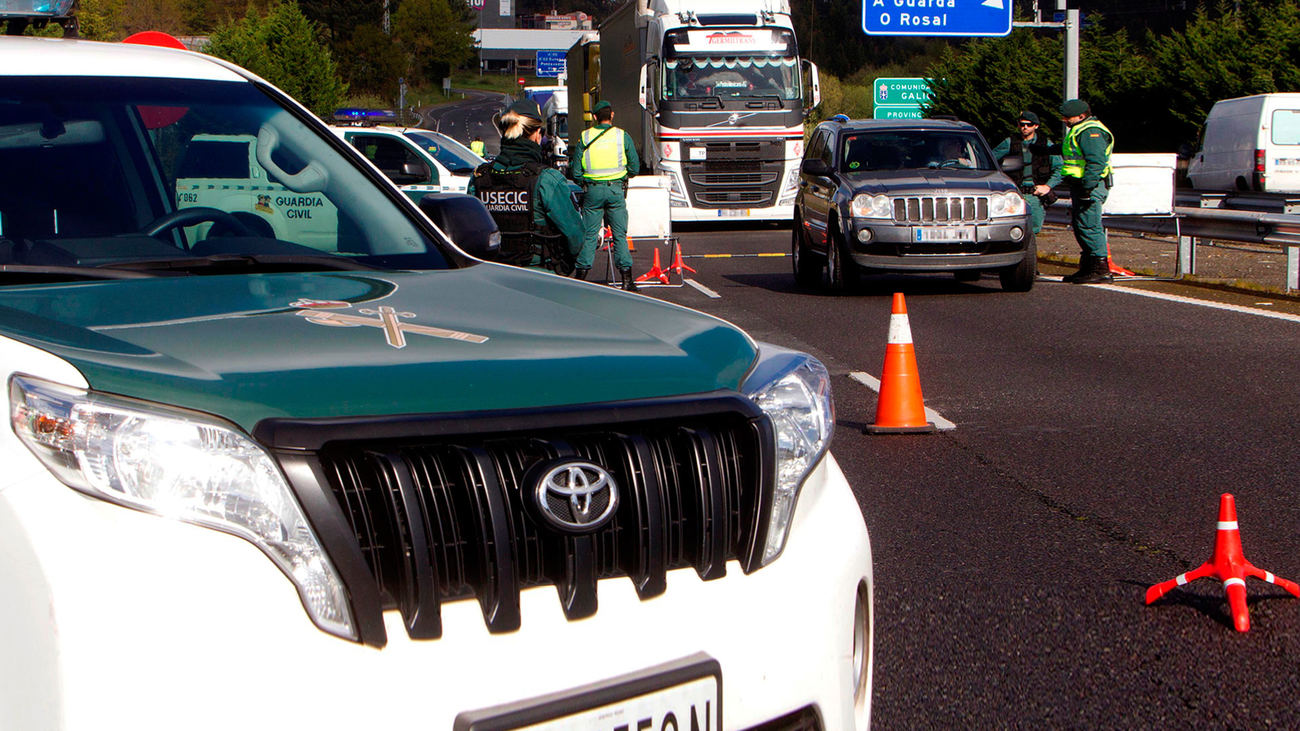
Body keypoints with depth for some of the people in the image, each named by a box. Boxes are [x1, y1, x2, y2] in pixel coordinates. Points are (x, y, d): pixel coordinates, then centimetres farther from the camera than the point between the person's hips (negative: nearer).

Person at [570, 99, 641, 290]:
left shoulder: (585, 137, 1)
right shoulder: (622, 136, 0)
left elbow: (576, 170, 2)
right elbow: (635, 167, 4)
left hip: (592, 190, 0)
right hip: (616, 189, 0)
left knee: (589, 235, 7)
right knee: (620, 235, 5)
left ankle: (581, 274, 5)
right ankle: (627, 277, 2)